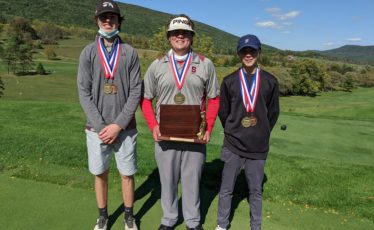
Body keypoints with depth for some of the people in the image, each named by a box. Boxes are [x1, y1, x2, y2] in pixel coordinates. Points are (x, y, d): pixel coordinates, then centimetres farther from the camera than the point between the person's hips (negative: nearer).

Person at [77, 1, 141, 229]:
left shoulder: (130, 53, 0)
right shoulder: (88, 52, 3)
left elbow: (136, 92, -4)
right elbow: (84, 92, -2)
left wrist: (118, 124, -11)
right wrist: (100, 125, -11)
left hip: (125, 127, -1)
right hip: (97, 128, 1)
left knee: (127, 174, 8)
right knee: (100, 174, 13)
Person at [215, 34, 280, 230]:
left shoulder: (270, 81, 0)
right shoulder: (229, 81, -1)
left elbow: (273, 112, 7)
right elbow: (223, 112, 6)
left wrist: (262, 134, 8)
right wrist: (233, 132, 9)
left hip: (258, 147, 0)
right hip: (233, 146, 0)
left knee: (256, 190, 13)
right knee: (226, 188, 9)